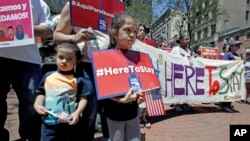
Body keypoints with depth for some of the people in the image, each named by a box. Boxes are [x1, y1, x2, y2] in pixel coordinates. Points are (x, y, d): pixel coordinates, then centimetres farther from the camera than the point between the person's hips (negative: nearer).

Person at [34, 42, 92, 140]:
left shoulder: (78, 80, -7)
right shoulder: (48, 76, 4)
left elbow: (83, 98, -7)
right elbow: (41, 93, 13)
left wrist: (77, 112, -19)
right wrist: (37, 105, -2)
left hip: (70, 122, -2)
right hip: (49, 122, 3)